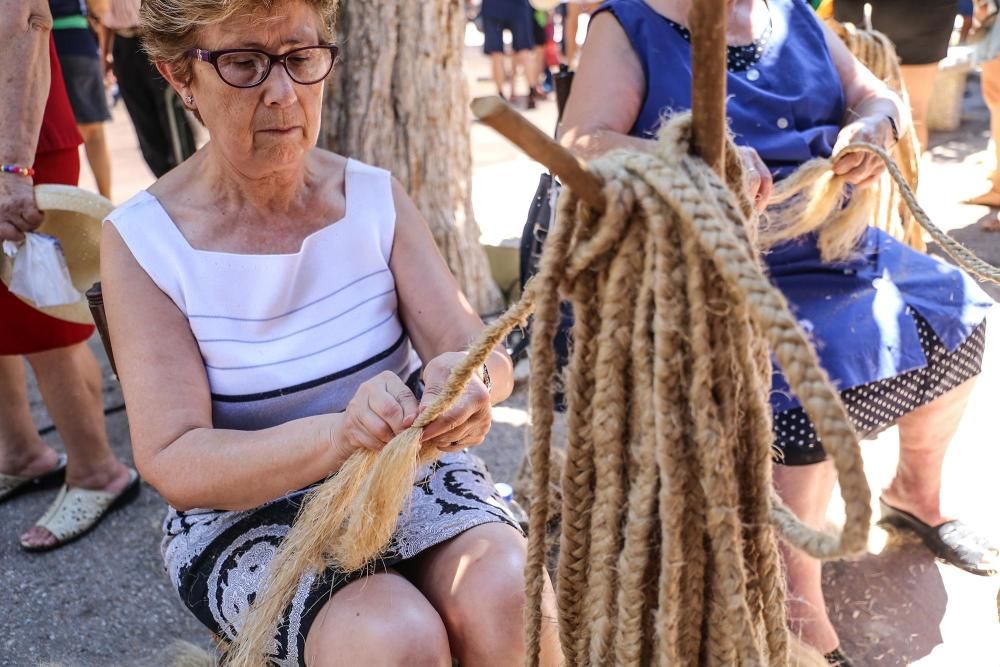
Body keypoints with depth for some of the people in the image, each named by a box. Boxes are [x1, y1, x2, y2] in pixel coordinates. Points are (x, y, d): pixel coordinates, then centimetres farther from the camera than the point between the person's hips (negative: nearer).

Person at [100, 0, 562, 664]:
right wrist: (339, 435, -35)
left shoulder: (375, 196, -3)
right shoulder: (142, 242, -12)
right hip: (242, 513, -2)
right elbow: (172, 463, -17)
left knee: (508, 601, -26)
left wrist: (470, 379, -33)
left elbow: (485, 355, -8)